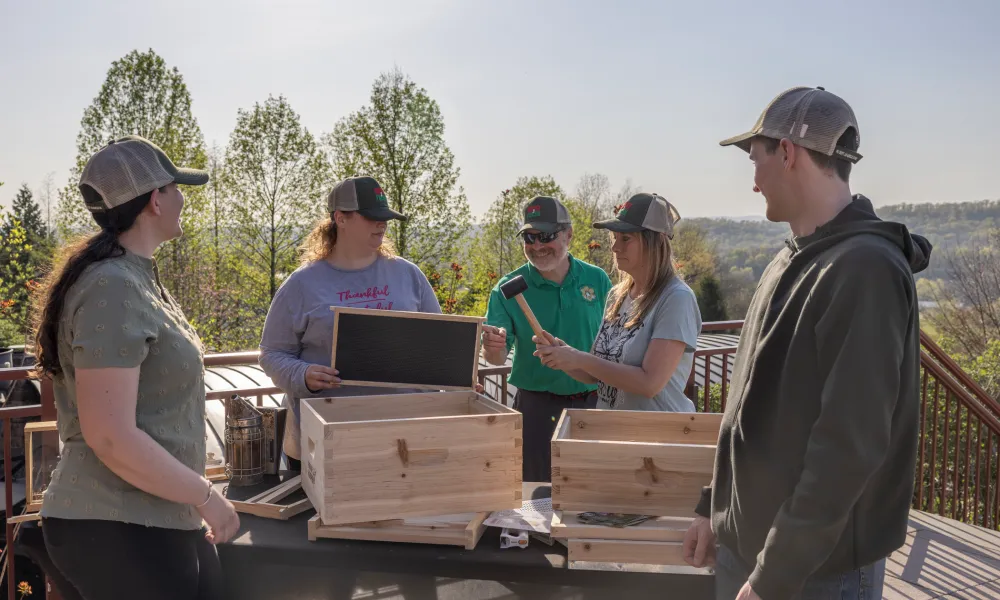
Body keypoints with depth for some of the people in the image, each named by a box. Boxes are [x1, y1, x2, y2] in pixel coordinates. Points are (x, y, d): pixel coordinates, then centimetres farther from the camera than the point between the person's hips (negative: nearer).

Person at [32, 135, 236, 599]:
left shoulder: (136, 277, 10)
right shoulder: (113, 288, -20)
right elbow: (110, 436, -25)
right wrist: (206, 497, -16)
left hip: (160, 517, 9)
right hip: (119, 529, -9)